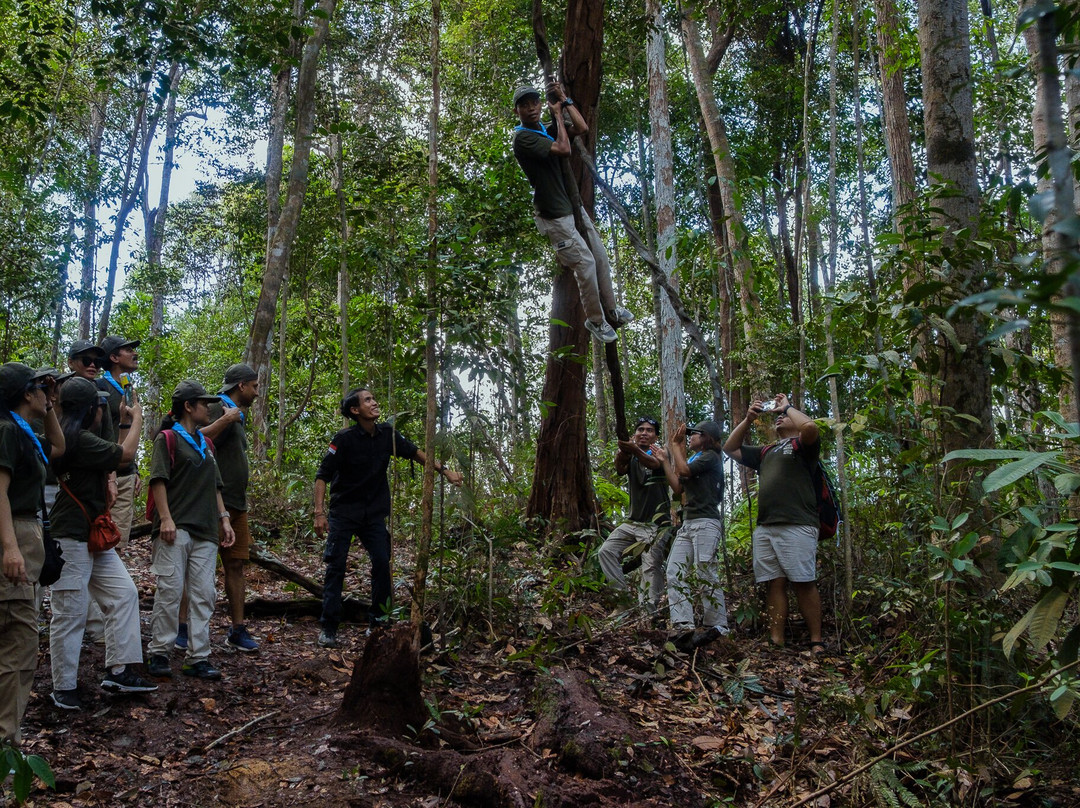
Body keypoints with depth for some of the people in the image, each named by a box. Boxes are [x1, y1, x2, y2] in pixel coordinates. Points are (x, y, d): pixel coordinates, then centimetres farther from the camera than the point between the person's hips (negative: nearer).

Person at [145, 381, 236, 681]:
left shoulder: (204, 443, 22)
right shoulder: (168, 438, 1)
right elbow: (158, 479, -8)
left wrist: (223, 517, 17)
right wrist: (165, 518, -17)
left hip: (205, 531, 7)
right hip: (176, 528, -6)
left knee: (203, 594, 2)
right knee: (170, 590, -6)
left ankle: (198, 658, 6)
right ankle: (159, 654, 7)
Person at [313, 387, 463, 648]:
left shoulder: (387, 434, -3)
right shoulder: (344, 439, -16)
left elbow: (414, 452, 13)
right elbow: (322, 475, -14)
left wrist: (444, 471, 13)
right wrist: (320, 512, -22)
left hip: (374, 513, 4)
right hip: (343, 512, -4)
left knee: (382, 563, -2)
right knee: (336, 566, -4)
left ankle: (378, 620, 12)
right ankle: (328, 628, 3)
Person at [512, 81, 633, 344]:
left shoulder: (548, 130, 13)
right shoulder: (523, 137, -13)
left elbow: (582, 128, 4)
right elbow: (563, 149, -22)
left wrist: (565, 101, 0)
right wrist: (557, 113, -9)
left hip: (574, 206, 9)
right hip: (554, 215, -8)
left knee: (601, 258, 9)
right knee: (585, 263, -11)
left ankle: (611, 311, 23)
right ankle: (595, 320, 5)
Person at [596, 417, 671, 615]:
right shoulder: (630, 458, 11)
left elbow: (653, 463, -27)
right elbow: (620, 468, -14)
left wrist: (634, 449, -48)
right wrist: (623, 449, -38)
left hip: (656, 525, -5)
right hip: (633, 522, 6)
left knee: (651, 569, -12)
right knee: (606, 551, -5)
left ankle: (650, 613, -13)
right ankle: (624, 593, -4)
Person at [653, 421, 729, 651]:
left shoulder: (710, 456, -1)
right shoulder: (694, 460, 25)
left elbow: (684, 470, -14)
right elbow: (678, 487, 19)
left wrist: (676, 445, -2)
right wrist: (665, 461, 20)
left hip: (705, 523, -9)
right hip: (687, 524, 9)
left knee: (705, 576, -10)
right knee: (675, 573, -3)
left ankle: (716, 626, -1)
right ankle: (683, 626, -9)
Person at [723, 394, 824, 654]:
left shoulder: (801, 444, 8)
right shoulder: (766, 452, 27)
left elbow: (810, 427, -14)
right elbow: (730, 448, 30)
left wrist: (787, 407, 3)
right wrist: (748, 419, 19)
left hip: (796, 525, -6)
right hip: (764, 527, 6)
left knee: (803, 583, -7)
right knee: (774, 584, 1)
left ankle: (816, 643, -2)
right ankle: (776, 642, 1)